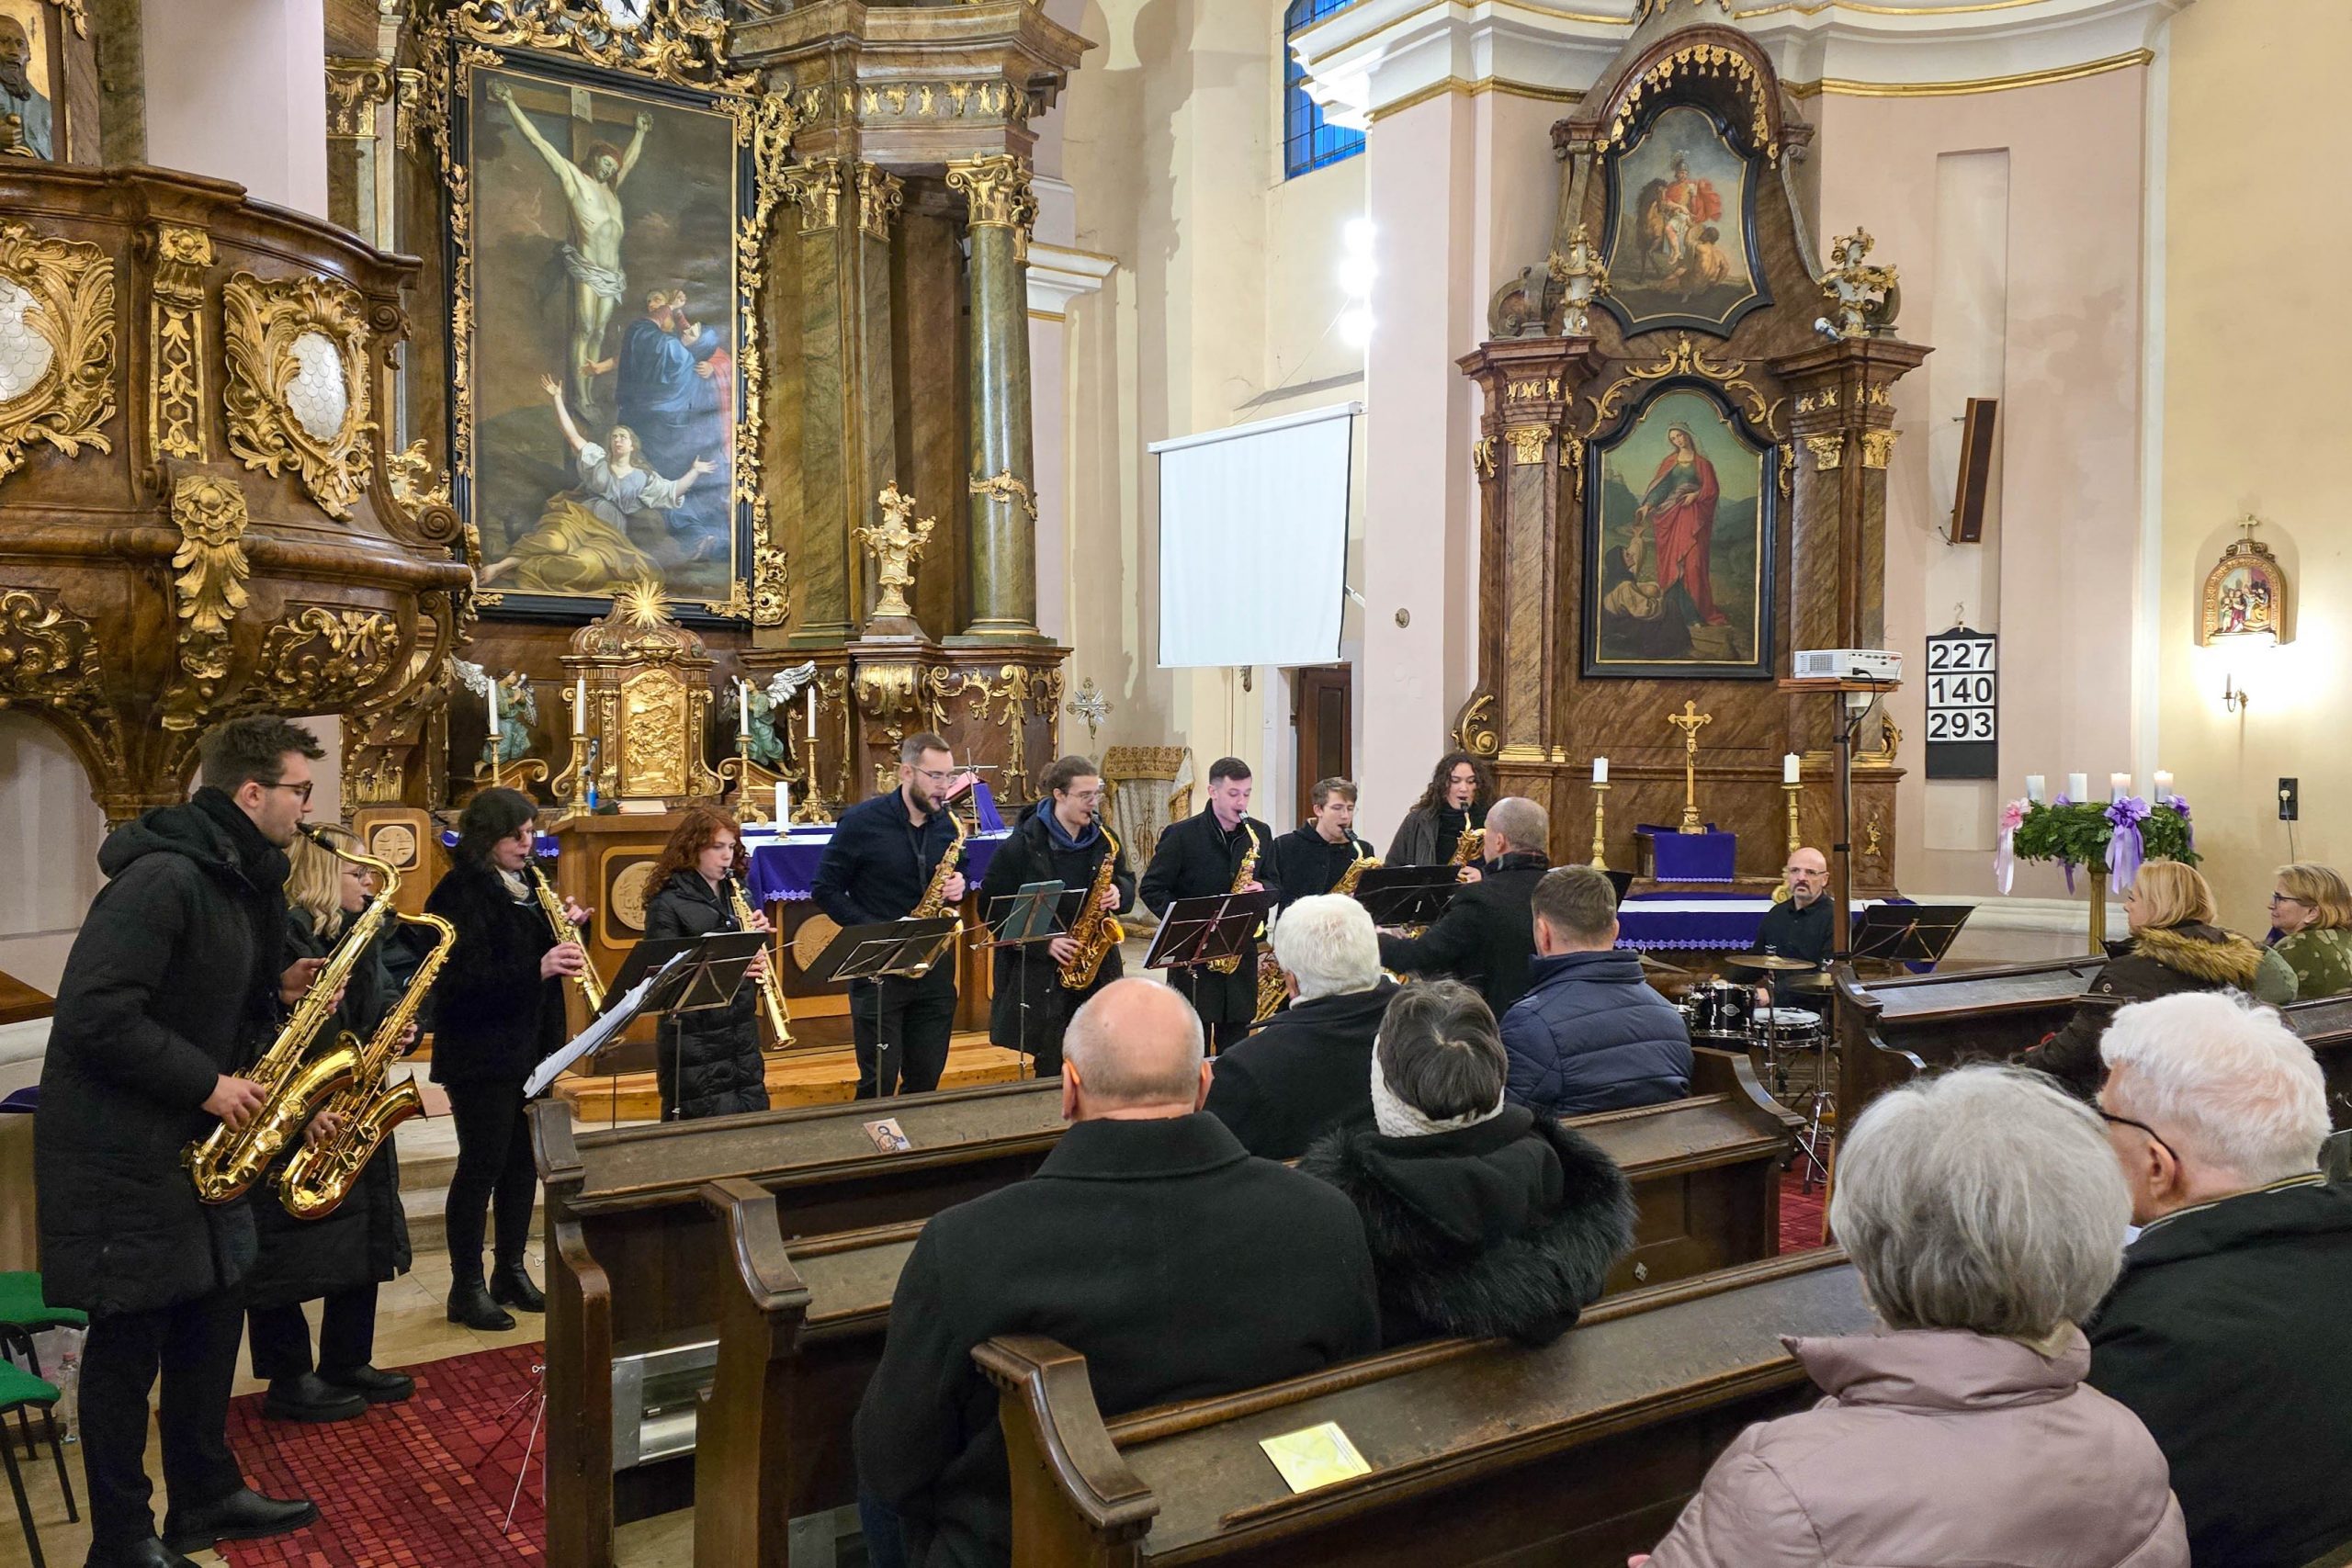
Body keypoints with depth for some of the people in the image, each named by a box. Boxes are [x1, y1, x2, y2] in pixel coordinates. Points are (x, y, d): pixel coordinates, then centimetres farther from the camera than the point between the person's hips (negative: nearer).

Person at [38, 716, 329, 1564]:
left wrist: (277, 993, 0)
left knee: (212, 1318, 16)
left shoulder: (243, 883, 9)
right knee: (129, 1341, 2)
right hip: (120, 1150, -9)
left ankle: (206, 1497, 30)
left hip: (192, 1143, 10)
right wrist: (206, 1082, -22)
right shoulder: (163, 878, -22)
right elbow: (93, 1017, -27)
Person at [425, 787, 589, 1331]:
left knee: (523, 1164, 12)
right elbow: (463, 978, -22)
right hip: (480, 1055, -8)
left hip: (528, 1048, 8)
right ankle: (466, 1288, 7)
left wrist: (565, 927, -1)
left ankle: (512, 1273, 23)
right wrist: (538, 968, -33)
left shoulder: (526, 888, 12)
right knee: (481, 1166, -3)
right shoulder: (459, 893, -13)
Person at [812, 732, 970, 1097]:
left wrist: (957, 888, -6)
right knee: (879, 1082, -1)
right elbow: (824, 889, -6)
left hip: (933, 965, 5)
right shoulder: (862, 821, -9)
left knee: (926, 1080, 11)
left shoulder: (947, 825, 6)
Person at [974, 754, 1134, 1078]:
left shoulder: (1103, 839, 7)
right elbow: (992, 908, -7)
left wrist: (1118, 893, -7)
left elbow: (1128, 883, 18)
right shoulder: (1023, 844, -8)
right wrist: (1043, 943, -16)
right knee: (1053, 1069, 0)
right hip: (1040, 976, -4)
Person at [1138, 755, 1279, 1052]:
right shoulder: (1181, 835, -6)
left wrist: (1263, 890, -9)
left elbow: (1276, 885, 15)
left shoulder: (1260, 834, 8)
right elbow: (1151, 888, -5)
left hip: (1241, 954, 4)